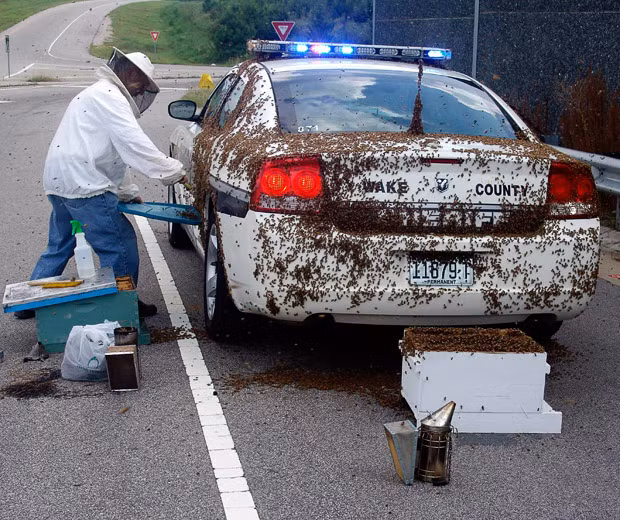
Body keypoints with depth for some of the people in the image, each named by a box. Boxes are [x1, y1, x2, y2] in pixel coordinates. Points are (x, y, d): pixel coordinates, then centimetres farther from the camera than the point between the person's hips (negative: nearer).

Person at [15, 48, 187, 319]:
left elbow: (109, 153, 27)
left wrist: (128, 193, 24)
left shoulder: (96, 94, 26)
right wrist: (174, 172, -15)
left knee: (59, 246, 21)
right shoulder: (110, 96, -9)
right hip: (83, 184, -11)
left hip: (59, 182, 11)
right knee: (120, 245, -2)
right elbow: (135, 145, -19)